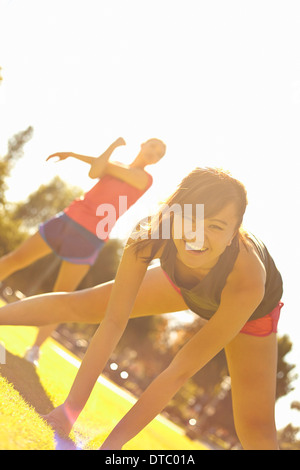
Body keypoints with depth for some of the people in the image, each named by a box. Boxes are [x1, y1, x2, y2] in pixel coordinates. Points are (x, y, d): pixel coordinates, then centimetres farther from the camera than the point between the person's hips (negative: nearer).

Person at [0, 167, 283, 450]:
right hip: (183, 287, 3)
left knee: (255, 430, -11)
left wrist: (113, 442, -39)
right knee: (75, 305, 1)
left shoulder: (248, 283, -45)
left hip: (249, 311, -2)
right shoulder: (150, 239, -39)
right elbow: (113, 322, -36)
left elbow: (181, 371, -40)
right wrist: (70, 409, -39)